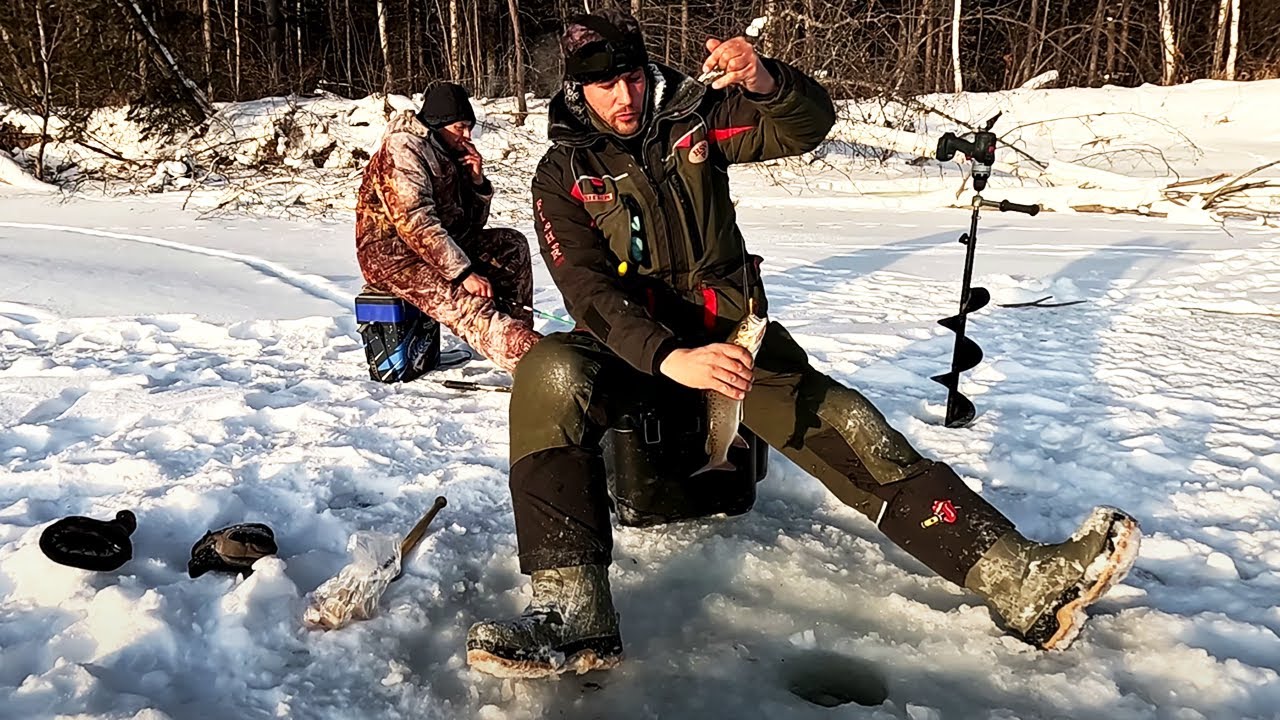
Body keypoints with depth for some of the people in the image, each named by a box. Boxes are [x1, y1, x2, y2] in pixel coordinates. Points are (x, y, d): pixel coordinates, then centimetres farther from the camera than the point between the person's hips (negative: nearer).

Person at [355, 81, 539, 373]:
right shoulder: (403, 148, -13)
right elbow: (415, 222, -25)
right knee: (468, 305, -28)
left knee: (512, 244, 2)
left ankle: (518, 335, -6)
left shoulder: (448, 156, 14)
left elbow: (473, 224, 15)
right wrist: (463, 272, -27)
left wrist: (477, 181, -3)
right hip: (391, 253, -9)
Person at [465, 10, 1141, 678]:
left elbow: (809, 124, -7)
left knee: (837, 420, -21)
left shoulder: (693, 116, 3)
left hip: (730, 327, 2)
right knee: (550, 373, -35)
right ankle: (572, 611, -40)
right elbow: (590, 292, -18)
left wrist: (764, 81, -32)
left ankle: (1021, 581, -28)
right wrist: (673, 358, -36)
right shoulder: (563, 175, -4)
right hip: (630, 341, -1)